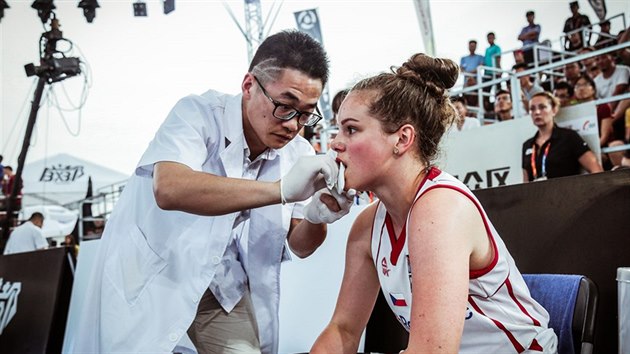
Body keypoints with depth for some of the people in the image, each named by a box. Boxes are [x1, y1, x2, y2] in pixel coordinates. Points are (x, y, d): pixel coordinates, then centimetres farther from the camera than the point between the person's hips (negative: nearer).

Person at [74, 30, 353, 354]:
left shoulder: (298, 153, -6)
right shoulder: (198, 113, -20)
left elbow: (299, 246, 0)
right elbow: (169, 189, -40)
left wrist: (316, 218, -24)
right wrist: (282, 189, -45)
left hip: (222, 285, 4)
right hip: (149, 271, -3)